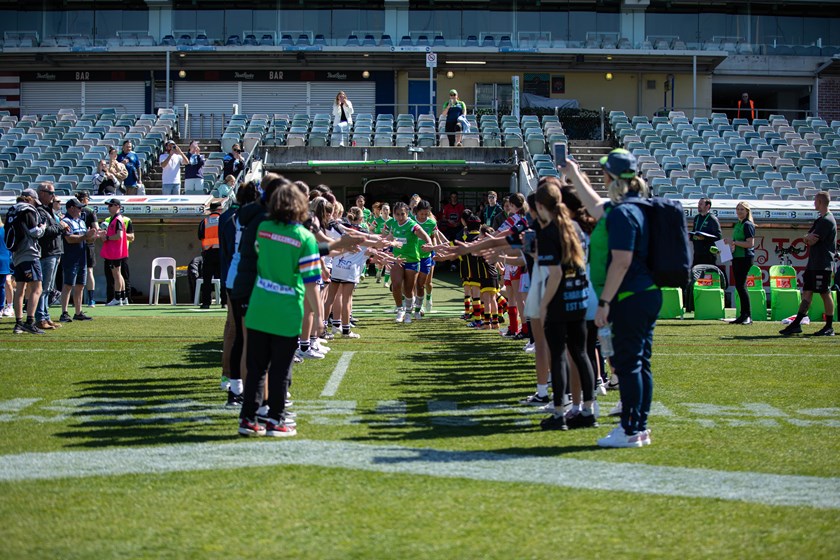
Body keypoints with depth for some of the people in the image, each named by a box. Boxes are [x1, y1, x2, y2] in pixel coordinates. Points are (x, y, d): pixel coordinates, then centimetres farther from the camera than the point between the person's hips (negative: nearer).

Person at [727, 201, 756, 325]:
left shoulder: (748, 225, -10)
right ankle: (743, 315, 15)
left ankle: (748, 316, -9)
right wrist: (731, 244, 8)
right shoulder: (738, 224, 17)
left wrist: (735, 242, -16)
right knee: (738, 285, 10)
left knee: (741, 285, -12)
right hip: (737, 257, 9)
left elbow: (750, 243, -17)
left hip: (745, 258, -9)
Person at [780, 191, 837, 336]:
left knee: (825, 294, -3)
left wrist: (809, 238, 3)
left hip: (823, 265, -10)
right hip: (813, 263, 10)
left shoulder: (827, 220, -13)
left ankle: (829, 328, 4)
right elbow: (807, 240, 14)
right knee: (807, 293, 6)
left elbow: (812, 241, -18)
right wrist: (809, 237, -7)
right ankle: (796, 324, 6)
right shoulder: (820, 220, 18)